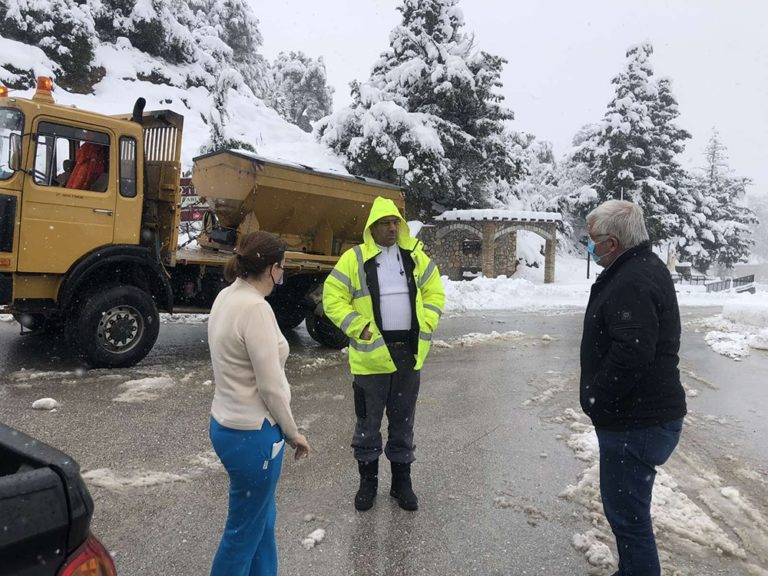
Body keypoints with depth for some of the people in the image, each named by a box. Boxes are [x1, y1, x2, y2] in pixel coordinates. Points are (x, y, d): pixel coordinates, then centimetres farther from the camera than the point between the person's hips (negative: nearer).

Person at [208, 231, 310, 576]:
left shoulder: (227, 297, 4)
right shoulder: (255, 308, -24)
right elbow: (270, 386, -22)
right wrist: (292, 433, -6)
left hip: (228, 424, 9)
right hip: (251, 435, -9)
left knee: (262, 518, 24)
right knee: (244, 530, 11)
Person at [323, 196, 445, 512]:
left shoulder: (415, 255, 6)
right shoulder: (354, 258, -4)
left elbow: (434, 292, 13)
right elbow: (333, 298, -5)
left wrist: (425, 325, 0)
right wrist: (359, 328, -13)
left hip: (409, 353, 3)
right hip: (371, 354, -3)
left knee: (403, 421, 15)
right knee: (368, 421, 11)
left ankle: (401, 481, 31)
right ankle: (368, 480, 30)